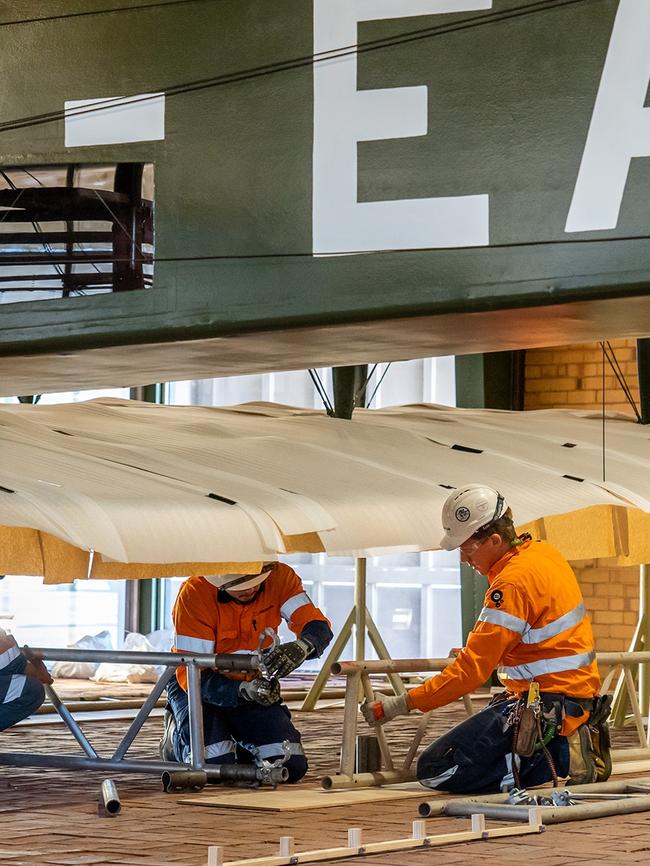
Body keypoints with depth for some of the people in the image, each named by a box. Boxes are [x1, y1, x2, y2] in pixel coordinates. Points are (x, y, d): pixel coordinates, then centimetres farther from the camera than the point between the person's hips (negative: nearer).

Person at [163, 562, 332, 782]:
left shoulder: (279, 577, -16)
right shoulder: (194, 593, -26)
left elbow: (319, 627, -26)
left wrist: (301, 647, -50)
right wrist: (245, 690, -43)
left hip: (253, 683, 3)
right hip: (197, 687, -3)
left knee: (291, 767, -14)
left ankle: (237, 740, 18)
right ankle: (177, 736, 9)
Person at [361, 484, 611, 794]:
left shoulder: (514, 582, -20)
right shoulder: (544, 553, 9)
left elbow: (473, 669, -21)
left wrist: (402, 704, -17)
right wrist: (474, 651, 35)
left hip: (543, 706, -10)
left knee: (435, 771, -10)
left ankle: (562, 757, -11)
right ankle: (567, 745, 9)